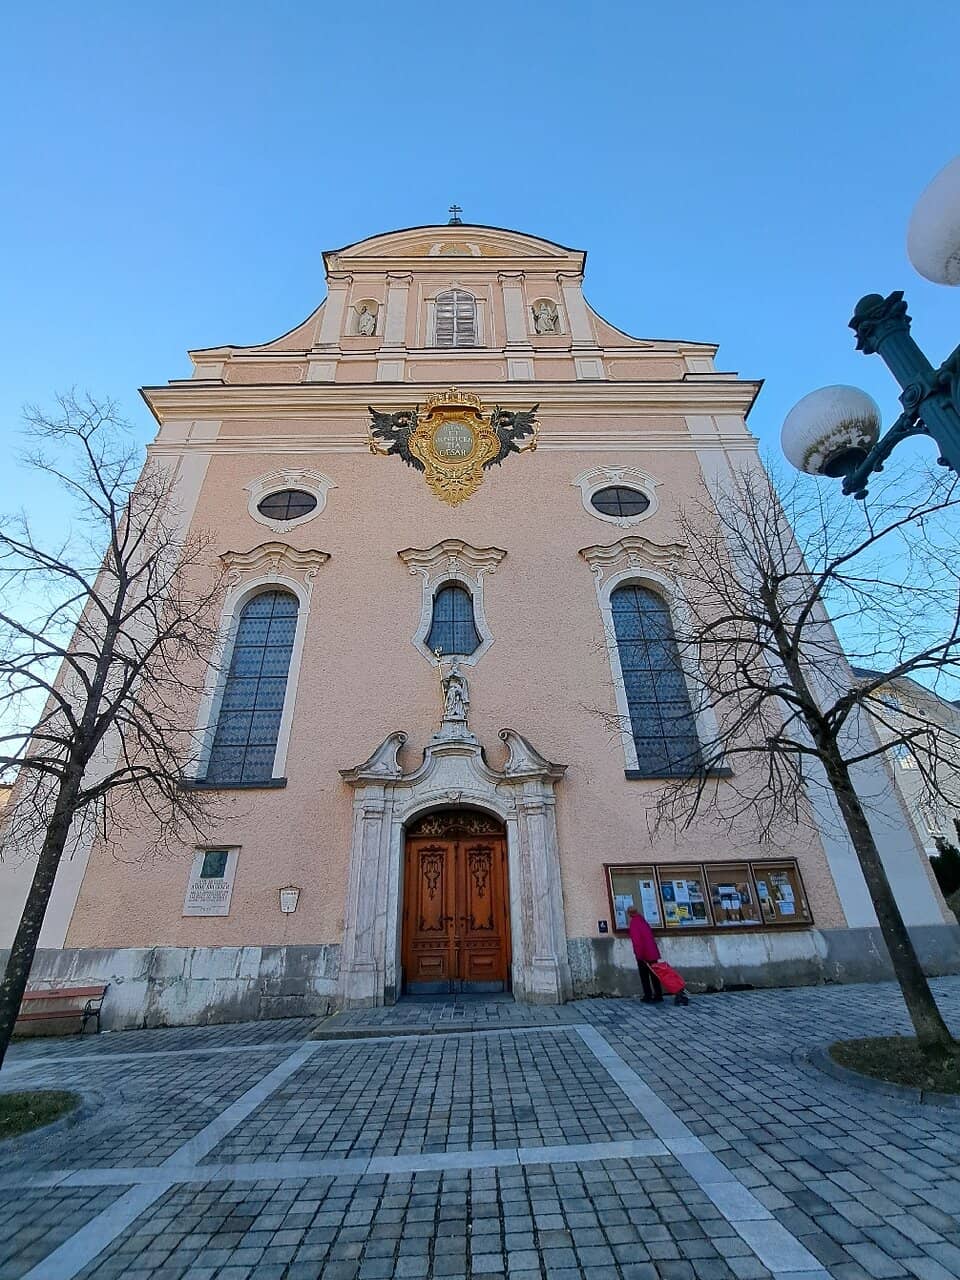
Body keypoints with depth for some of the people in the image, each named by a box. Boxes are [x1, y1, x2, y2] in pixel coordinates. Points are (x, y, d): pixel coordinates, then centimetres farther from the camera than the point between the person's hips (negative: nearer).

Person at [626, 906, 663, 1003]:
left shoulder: (634, 923, -12)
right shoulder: (643, 921, 11)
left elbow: (637, 940, -18)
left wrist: (639, 954, -15)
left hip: (643, 955, -7)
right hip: (653, 953, 7)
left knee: (644, 976, 4)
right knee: (654, 975, 13)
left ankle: (648, 997, 6)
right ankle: (658, 996, 18)